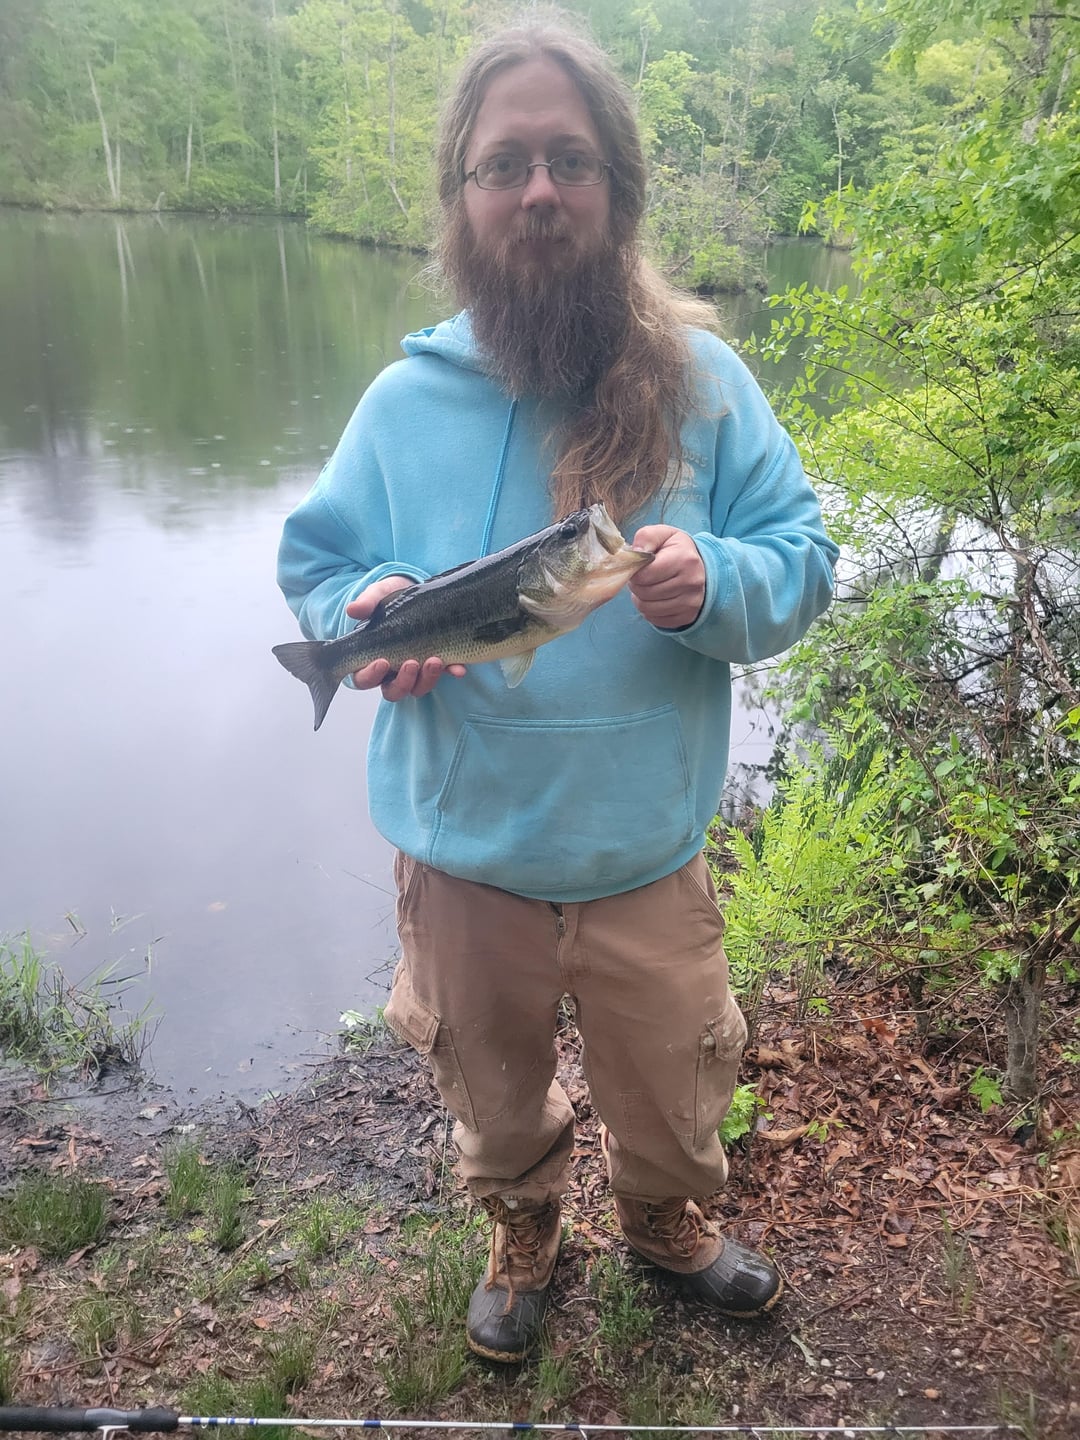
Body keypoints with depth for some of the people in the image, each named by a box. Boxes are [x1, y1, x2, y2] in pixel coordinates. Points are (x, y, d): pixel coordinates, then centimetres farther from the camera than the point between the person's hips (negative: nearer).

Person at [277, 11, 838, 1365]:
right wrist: (364, 613, -19)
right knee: (493, 1093, 24)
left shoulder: (701, 380, -7)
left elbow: (801, 556, -5)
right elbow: (314, 559, 4)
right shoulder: (403, 398, -5)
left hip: (648, 858, 0)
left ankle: (664, 1218, 58)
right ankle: (521, 1228, 58)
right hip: (464, 858, 1)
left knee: (672, 1092, 23)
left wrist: (715, 582, -27)